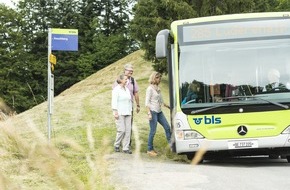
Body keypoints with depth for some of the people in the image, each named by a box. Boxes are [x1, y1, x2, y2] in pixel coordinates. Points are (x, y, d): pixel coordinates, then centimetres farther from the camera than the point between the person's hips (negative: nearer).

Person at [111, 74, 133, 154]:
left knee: (128, 130, 0)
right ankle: (116, 145, 11)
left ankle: (126, 148, 4)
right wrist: (115, 112, -16)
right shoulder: (116, 89, -7)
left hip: (127, 113, 7)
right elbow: (114, 101, -11)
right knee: (121, 130, -10)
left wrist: (130, 111, 15)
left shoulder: (127, 89, 14)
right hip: (119, 113, -7)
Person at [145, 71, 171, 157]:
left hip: (159, 111, 8)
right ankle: (150, 150, 5)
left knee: (167, 127, 6)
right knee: (153, 131, -4)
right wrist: (149, 113, -20)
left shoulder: (158, 88, 14)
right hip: (153, 111, -8)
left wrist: (168, 106, 26)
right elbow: (147, 102, -13)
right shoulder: (150, 88, -9)